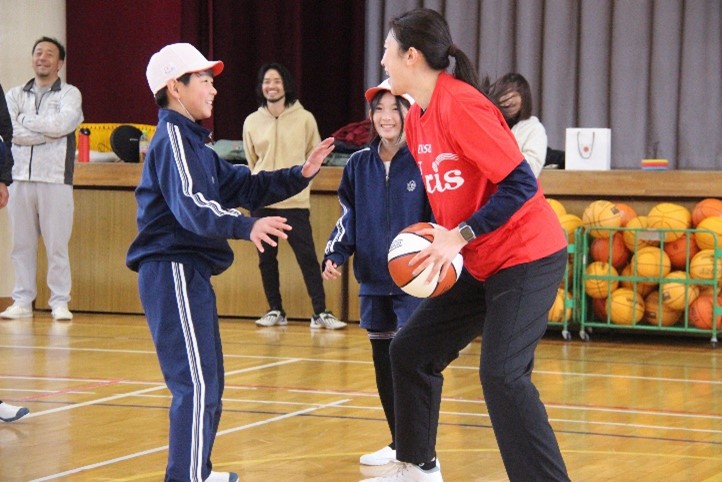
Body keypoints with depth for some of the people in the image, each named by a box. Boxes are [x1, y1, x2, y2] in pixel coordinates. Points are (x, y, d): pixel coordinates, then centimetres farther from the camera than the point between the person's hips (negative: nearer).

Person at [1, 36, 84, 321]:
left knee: (57, 244, -2)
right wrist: (49, 132, -10)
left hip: (55, 179, -3)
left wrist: (26, 121, -5)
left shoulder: (70, 95, 5)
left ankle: (60, 303, 2)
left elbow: (63, 124, -14)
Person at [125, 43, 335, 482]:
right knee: (198, 384, -15)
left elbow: (241, 185, 20)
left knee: (208, 382, 19)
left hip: (189, 273, 11)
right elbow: (189, 204, -28)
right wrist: (245, 226, -42)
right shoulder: (173, 139, -12)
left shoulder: (192, 141, 20)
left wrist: (300, 175, 9)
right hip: (173, 271, -11)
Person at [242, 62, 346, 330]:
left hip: (294, 200, -3)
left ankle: (320, 312, -5)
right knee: (266, 258, 6)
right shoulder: (252, 122, 5)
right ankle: (275, 310, 17)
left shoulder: (304, 118, -1)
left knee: (307, 256, -7)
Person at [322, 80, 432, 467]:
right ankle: (399, 445, 24)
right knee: (383, 365, 11)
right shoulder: (358, 165, 8)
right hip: (373, 281, 5)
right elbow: (348, 218, 13)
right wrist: (334, 256, -2)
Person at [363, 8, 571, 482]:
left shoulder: (460, 105, -21)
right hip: (478, 264, 10)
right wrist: (439, 242, 2)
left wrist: (460, 236, -24)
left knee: (502, 375, -20)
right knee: (411, 351, 12)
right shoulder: (416, 120, 7)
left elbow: (520, 184, -24)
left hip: (525, 259, -10)